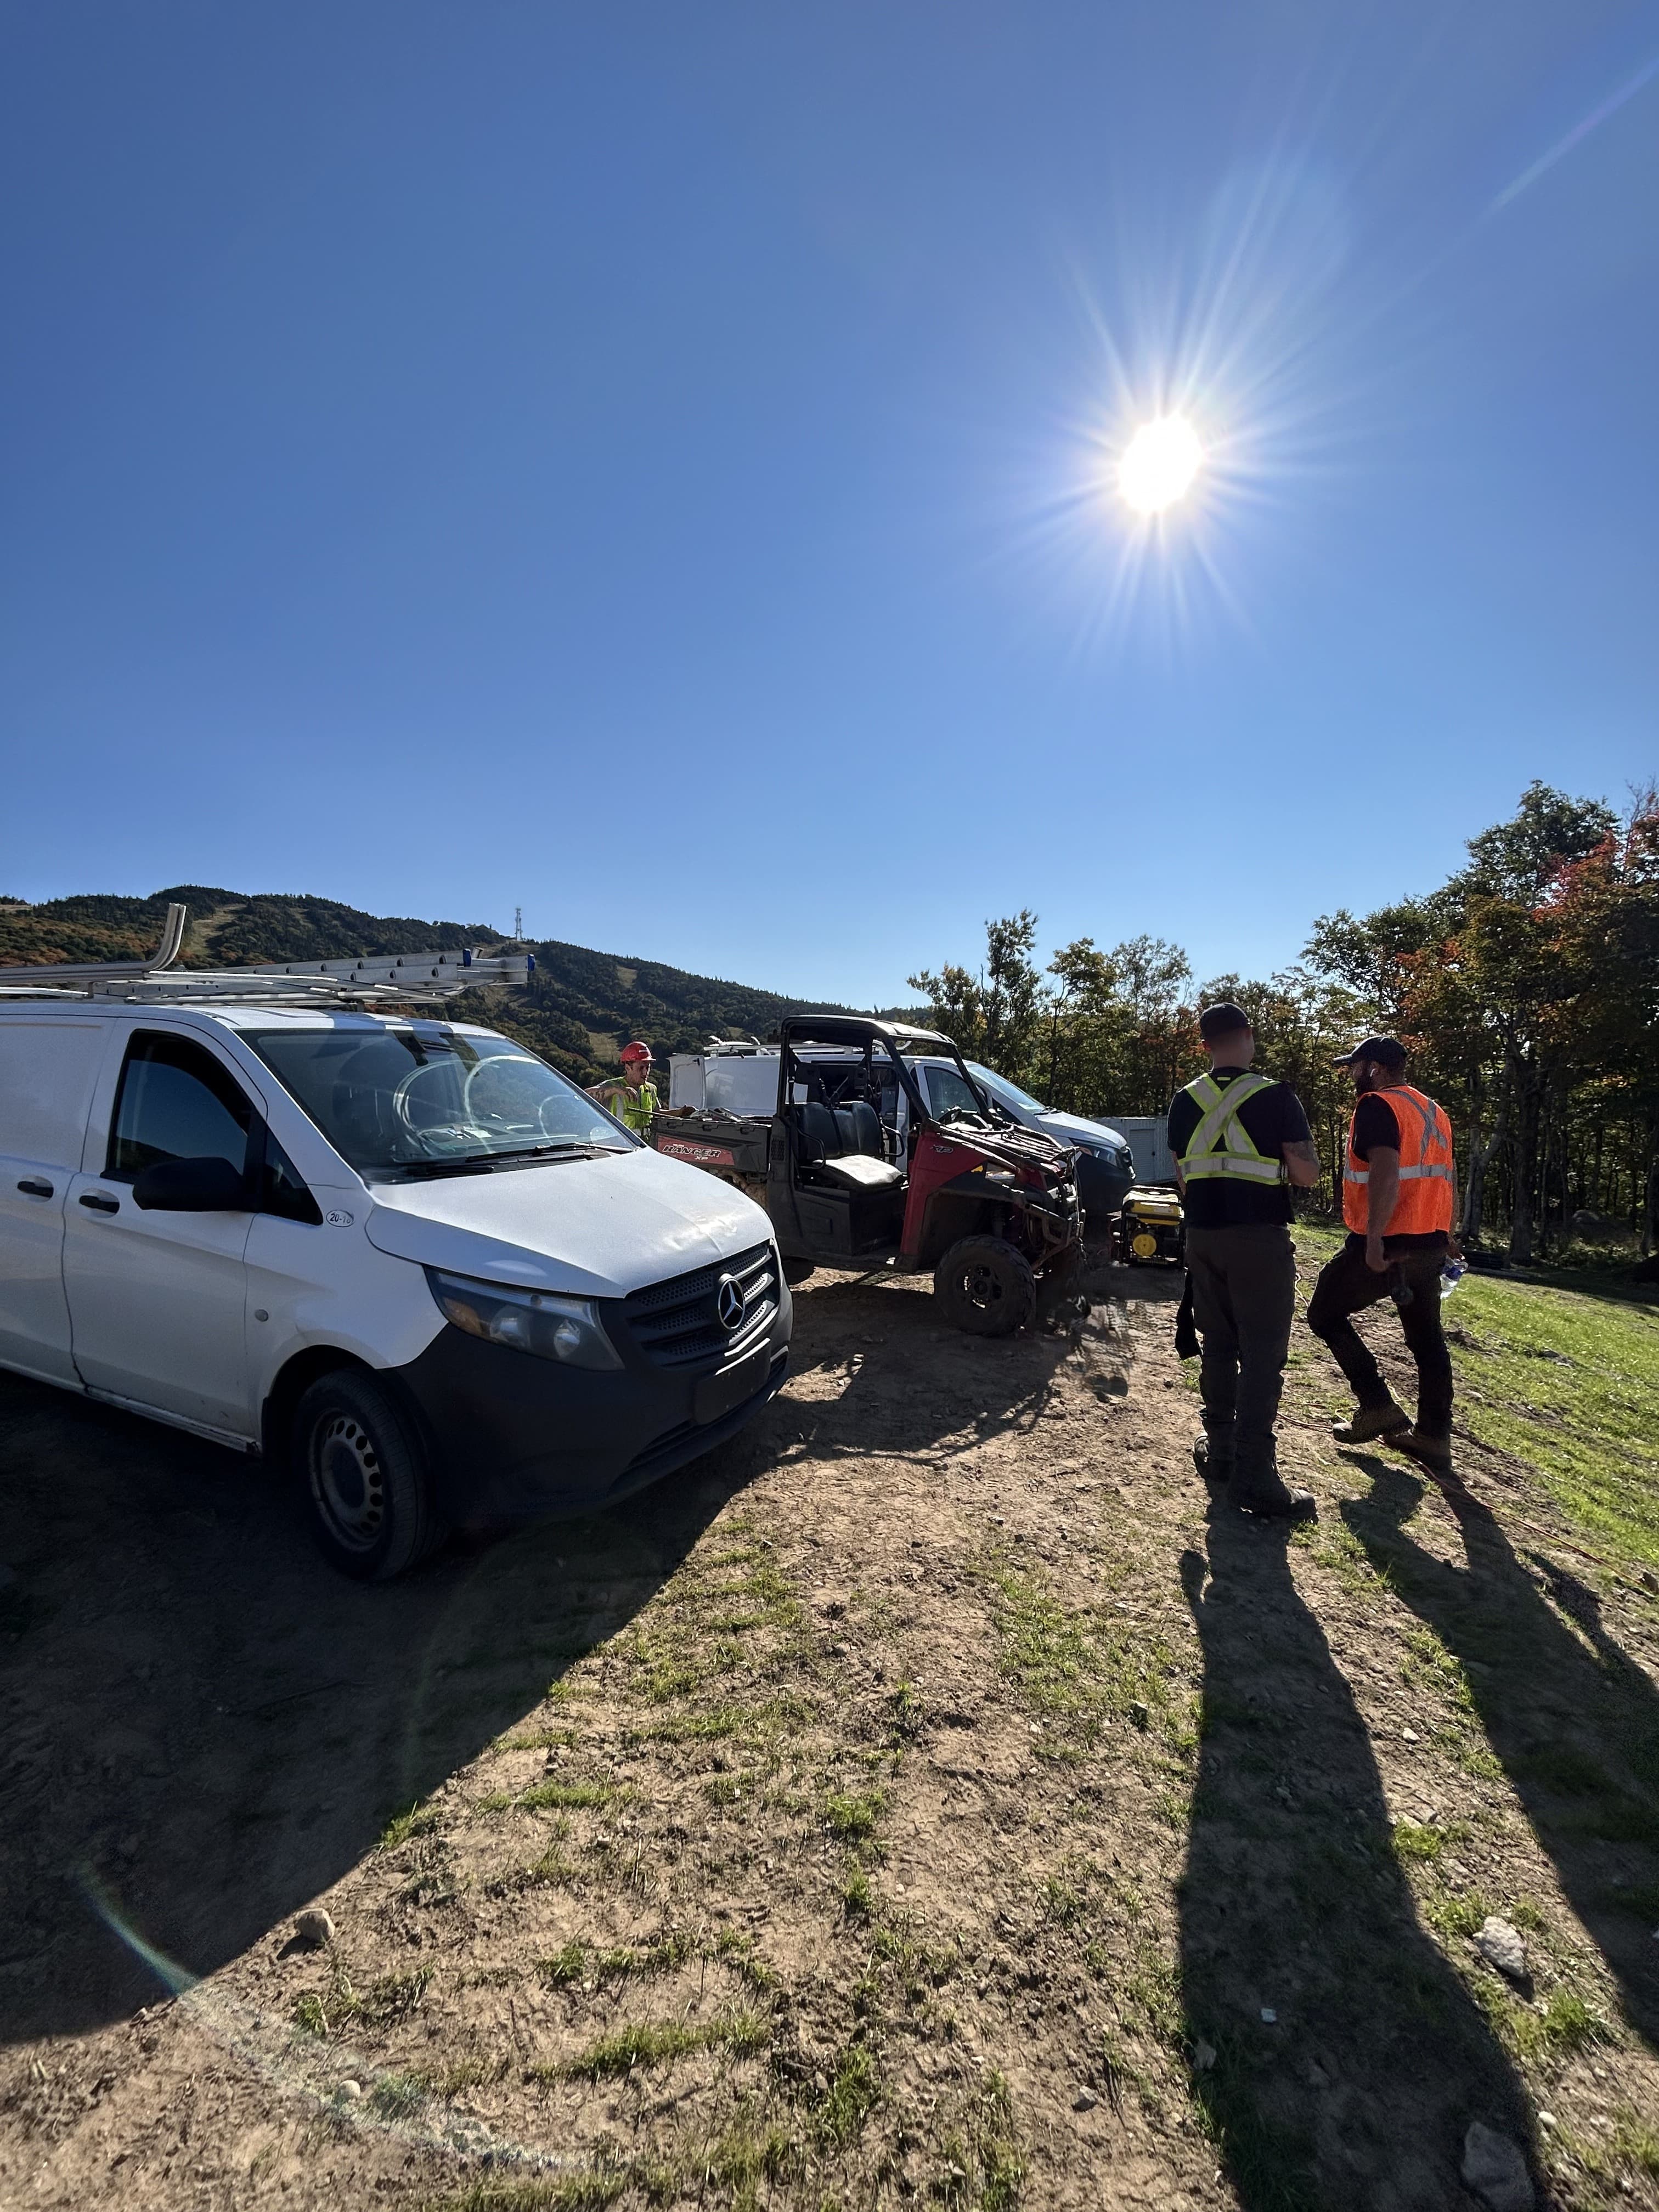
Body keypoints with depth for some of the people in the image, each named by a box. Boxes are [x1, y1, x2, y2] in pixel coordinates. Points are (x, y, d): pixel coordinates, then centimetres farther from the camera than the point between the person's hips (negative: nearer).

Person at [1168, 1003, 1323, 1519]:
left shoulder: (1184, 1102, 5)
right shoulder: (1276, 1097, -8)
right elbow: (1308, 1175, -6)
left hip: (1203, 1236, 5)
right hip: (1259, 1238, -4)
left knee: (1218, 1345, 15)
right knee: (1263, 1353, -1)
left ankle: (1220, 1452, 22)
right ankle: (1253, 1476, -1)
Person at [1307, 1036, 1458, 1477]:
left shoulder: (1377, 1106, -12)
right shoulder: (1433, 1110, 16)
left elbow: (1385, 1172, -24)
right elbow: (1447, 1177, 20)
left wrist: (1374, 1239, -26)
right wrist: (1446, 1232, 25)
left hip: (1386, 1246, -9)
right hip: (1430, 1244, 9)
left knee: (1325, 1313, 6)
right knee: (1427, 1338, 15)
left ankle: (1377, 1407, 6)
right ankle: (1433, 1436, 21)